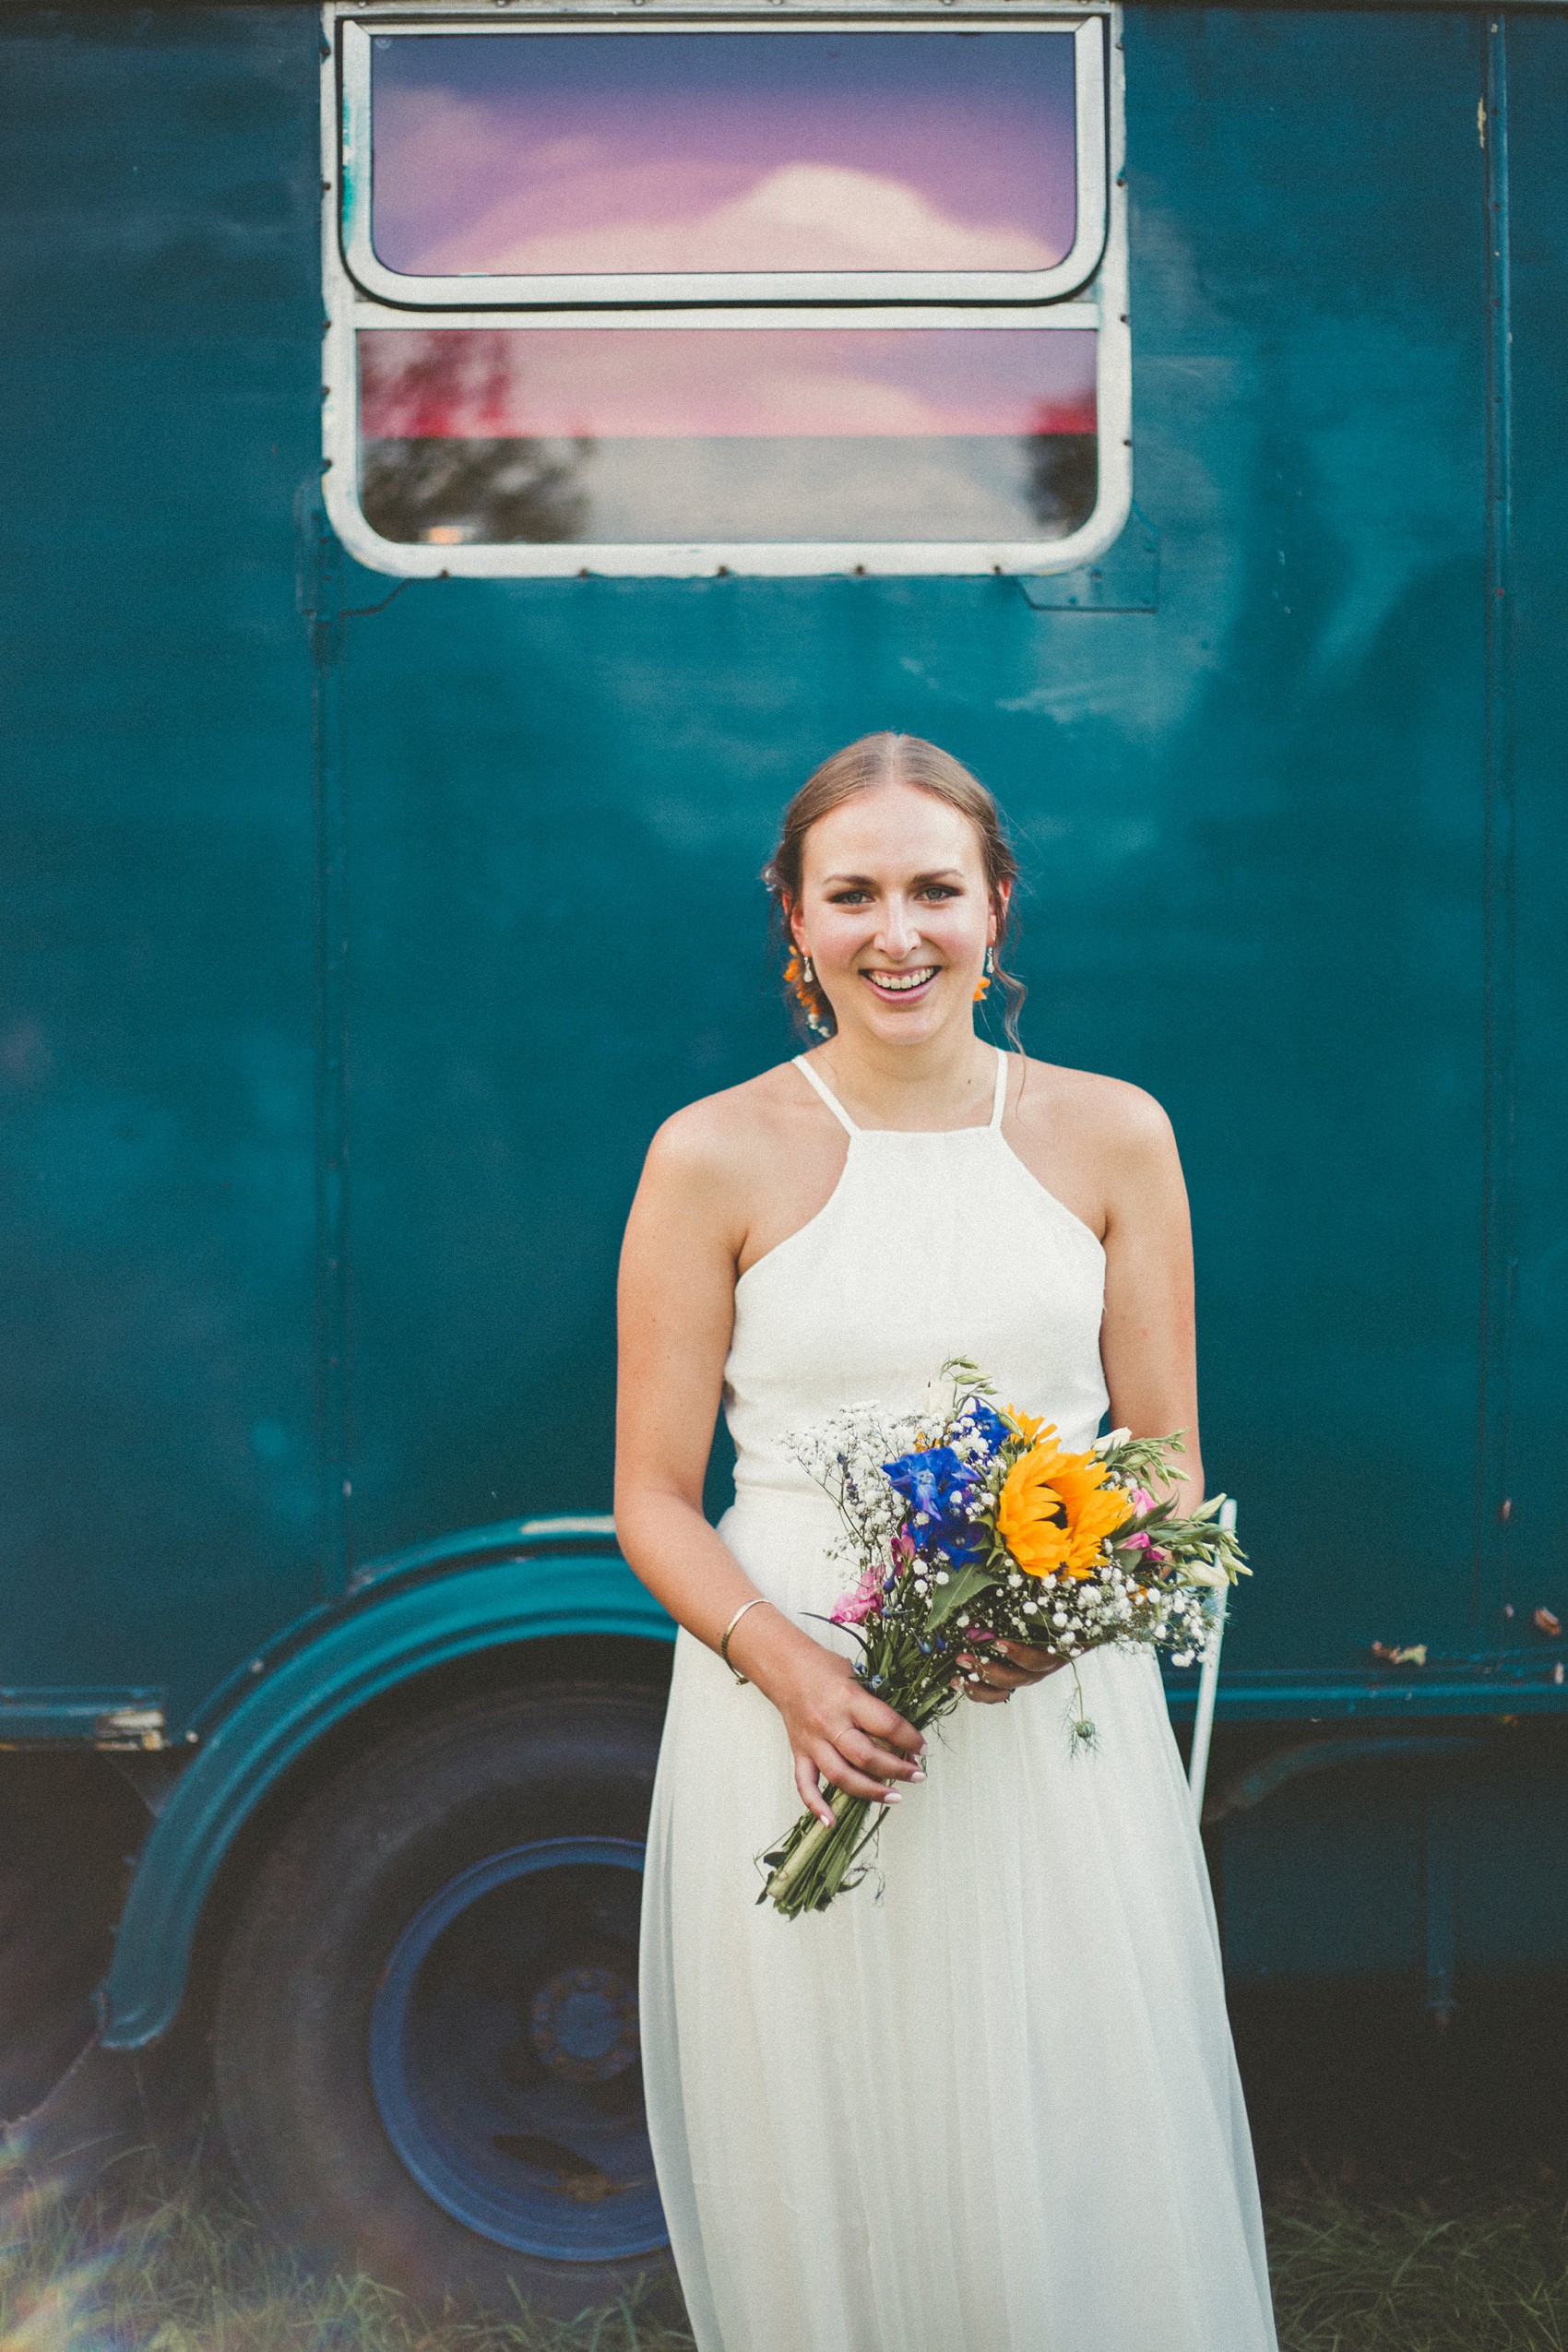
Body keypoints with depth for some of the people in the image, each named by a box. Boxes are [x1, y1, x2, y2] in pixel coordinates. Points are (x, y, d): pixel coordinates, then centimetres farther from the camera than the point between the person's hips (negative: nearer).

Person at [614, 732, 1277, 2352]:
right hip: (797, 1710, -1)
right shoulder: (714, 1158, -3)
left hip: (1058, 1715, 2)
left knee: (1070, 2162, 7)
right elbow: (653, 1500, -1)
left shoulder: (1111, 1137, 3)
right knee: (826, 2172, 7)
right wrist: (786, 1666, -19)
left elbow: (1168, 1463, 7)